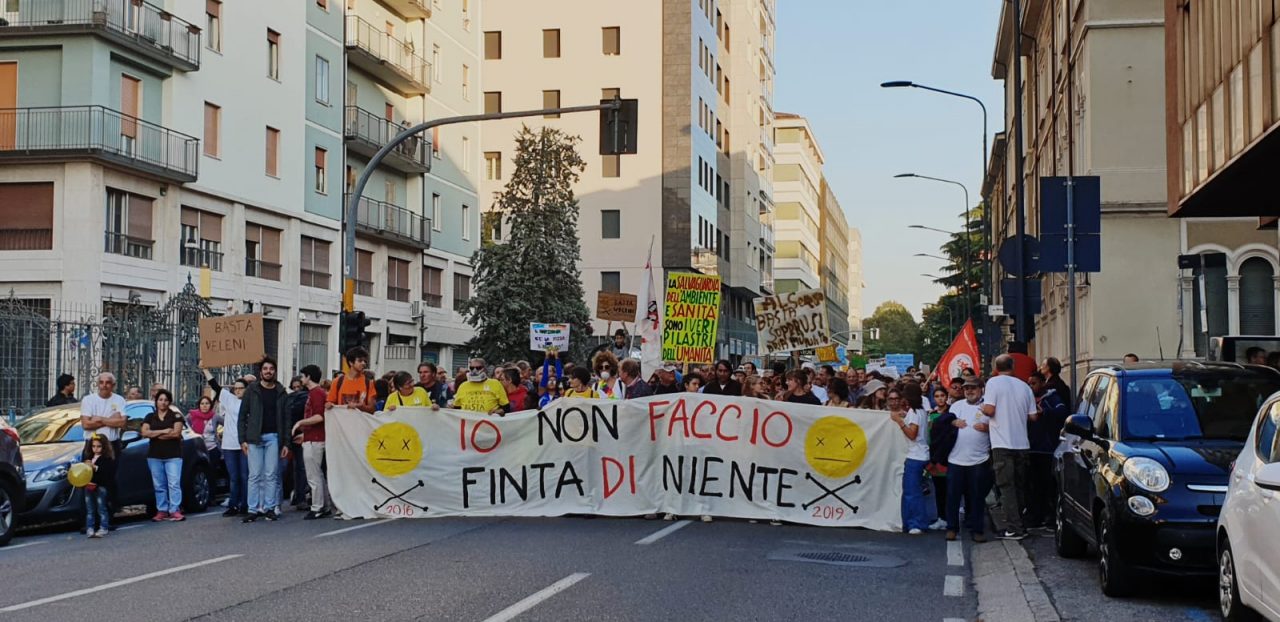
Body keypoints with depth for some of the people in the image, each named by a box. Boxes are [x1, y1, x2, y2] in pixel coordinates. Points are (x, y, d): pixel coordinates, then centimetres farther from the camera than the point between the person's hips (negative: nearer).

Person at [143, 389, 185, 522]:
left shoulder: (176, 416, 5)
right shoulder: (150, 417, 13)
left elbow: (176, 433, -9)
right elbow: (144, 432, -2)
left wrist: (154, 434, -5)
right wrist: (164, 431, -10)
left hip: (173, 455, -3)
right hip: (154, 456, 3)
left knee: (174, 484, -9)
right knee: (159, 485, 3)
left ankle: (175, 511, -11)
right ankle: (161, 511, 5)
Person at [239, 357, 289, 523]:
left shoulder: (280, 392, 8)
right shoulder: (252, 390, 5)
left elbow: (286, 418, 7)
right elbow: (242, 416, 4)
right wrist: (242, 439, -4)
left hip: (273, 437, 1)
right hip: (254, 438, -1)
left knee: (271, 475, 1)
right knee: (255, 475, -2)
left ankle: (270, 508, 6)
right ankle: (253, 509, 1)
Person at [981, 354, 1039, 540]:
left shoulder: (994, 382, -6)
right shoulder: (1024, 386, 8)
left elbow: (989, 410, -16)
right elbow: (1033, 416, 8)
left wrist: (981, 408, 5)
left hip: (1002, 443, -5)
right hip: (1022, 443, 5)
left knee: (1006, 486, -3)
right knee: (1020, 486, 13)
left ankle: (1013, 528, -7)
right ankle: (1020, 525, 18)